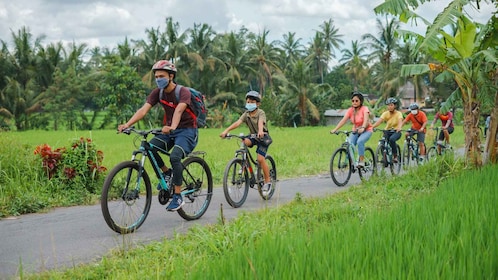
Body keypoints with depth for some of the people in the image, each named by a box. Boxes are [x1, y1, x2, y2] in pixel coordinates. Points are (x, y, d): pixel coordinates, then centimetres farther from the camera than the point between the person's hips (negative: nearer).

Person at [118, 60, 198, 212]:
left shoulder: (183, 92, -19)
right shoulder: (157, 92, -3)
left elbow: (179, 110, -38)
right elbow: (143, 109, -15)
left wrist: (172, 127, -58)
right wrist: (127, 124, -31)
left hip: (187, 131, -6)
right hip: (169, 130, 6)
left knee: (174, 157, -30)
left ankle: (178, 197, -18)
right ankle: (167, 172, 6)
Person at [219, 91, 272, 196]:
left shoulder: (261, 113, -17)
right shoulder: (246, 114, -5)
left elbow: (260, 122, -38)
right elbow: (238, 122, -20)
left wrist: (260, 131, -59)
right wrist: (226, 130, -35)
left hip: (263, 137, -5)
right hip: (253, 136, 5)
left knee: (260, 158, -18)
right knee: (245, 142, -30)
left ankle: (267, 182, -6)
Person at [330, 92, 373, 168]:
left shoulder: (364, 109, -16)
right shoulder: (350, 110, -5)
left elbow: (366, 119, -33)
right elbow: (343, 120, -16)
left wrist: (363, 128, -53)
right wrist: (335, 129, -30)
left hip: (366, 130, -4)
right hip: (355, 131, 4)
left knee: (360, 141, -32)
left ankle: (362, 161, -21)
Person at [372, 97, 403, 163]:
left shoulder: (398, 113, -12)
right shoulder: (385, 113, -6)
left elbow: (400, 121, -31)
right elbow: (379, 121, -22)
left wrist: (399, 127, -55)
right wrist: (372, 127, -41)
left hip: (396, 132, -3)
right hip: (387, 131, 3)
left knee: (392, 139, -34)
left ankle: (395, 155, -17)